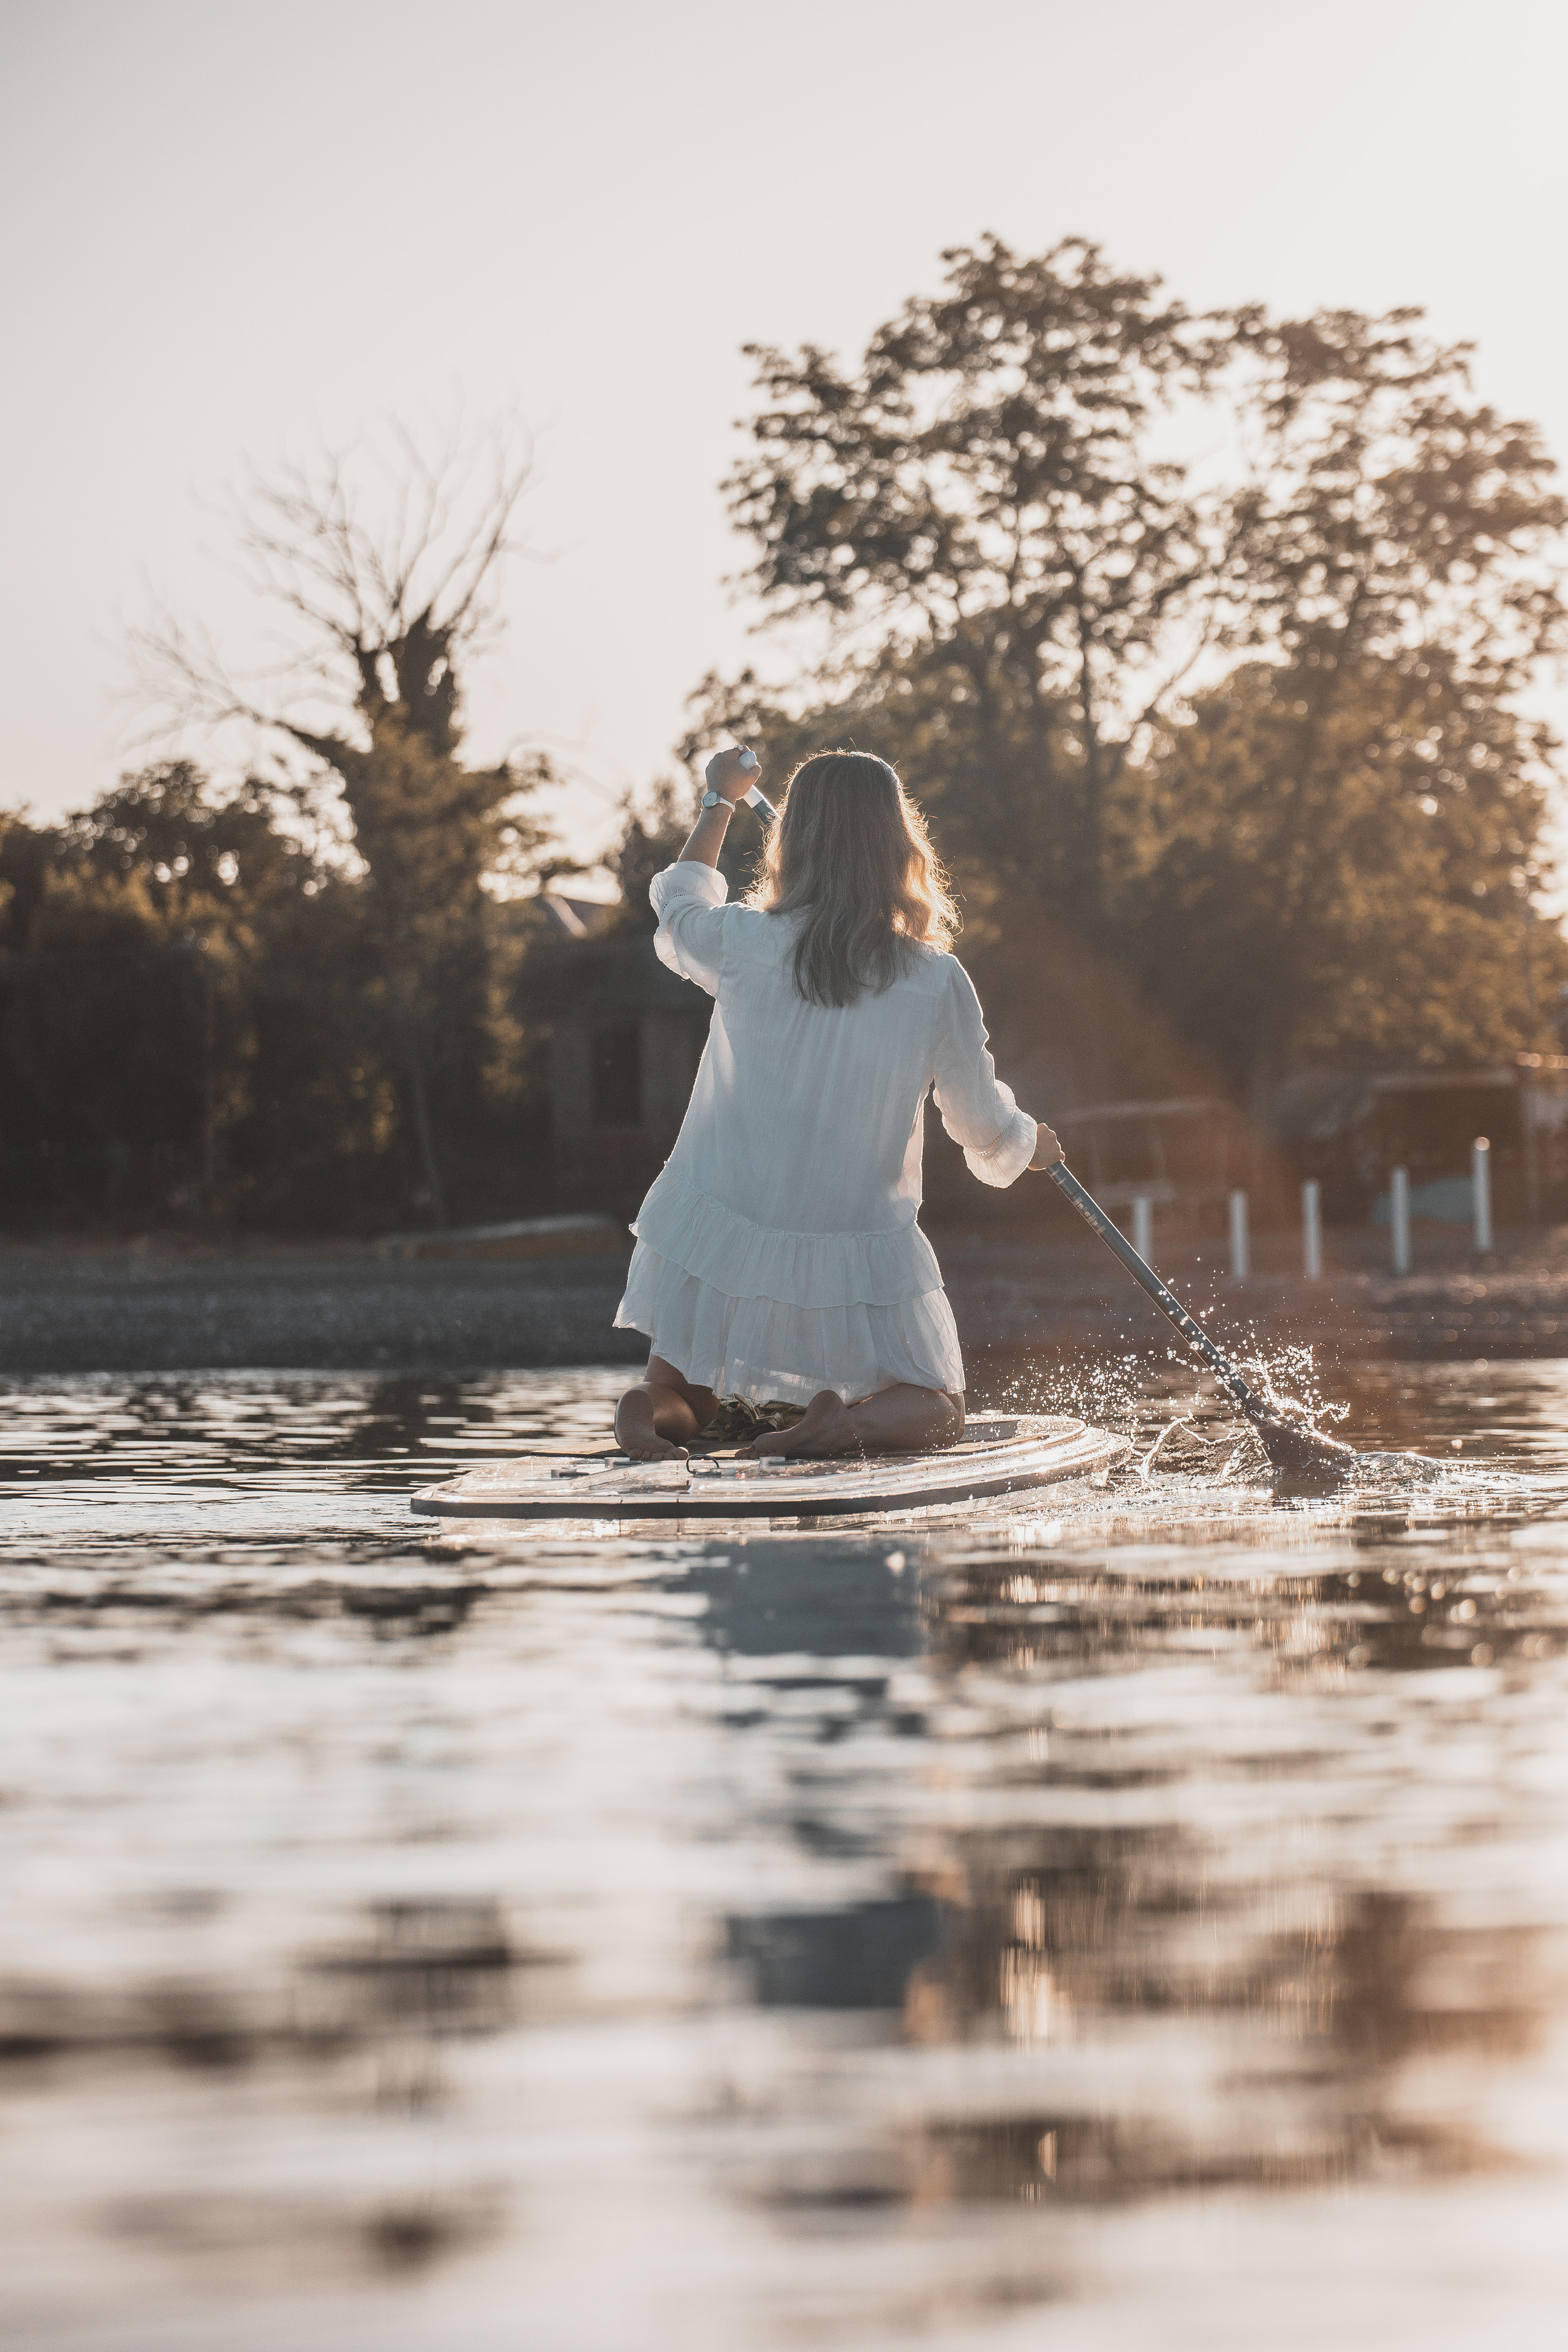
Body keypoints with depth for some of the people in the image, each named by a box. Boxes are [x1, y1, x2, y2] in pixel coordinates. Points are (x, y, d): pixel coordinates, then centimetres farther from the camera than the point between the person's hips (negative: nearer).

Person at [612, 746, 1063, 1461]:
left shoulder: (743, 943, -9)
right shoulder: (938, 981, -11)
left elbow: (678, 906, 18)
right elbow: (983, 1124, 4)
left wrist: (719, 802, 35)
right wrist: (1029, 1143, 29)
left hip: (718, 1238, 2)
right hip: (860, 1256, -2)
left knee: (678, 1403, 24)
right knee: (937, 1410, 17)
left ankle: (648, 1404, -13)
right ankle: (848, 1427, -17)